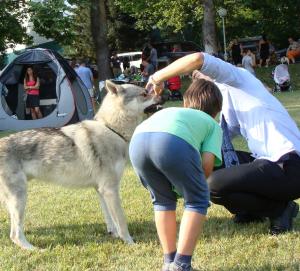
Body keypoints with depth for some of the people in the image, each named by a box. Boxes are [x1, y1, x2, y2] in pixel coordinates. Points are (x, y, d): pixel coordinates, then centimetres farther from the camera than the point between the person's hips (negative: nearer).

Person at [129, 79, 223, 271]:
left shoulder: (171, 111, 45)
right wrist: (196, 182, 34)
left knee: (163, 200, 28)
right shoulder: (213, 124, 32)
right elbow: (207, 163, 14)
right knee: (197, 200, 18)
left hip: (137, 140, 5)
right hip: (173, 141, -5)